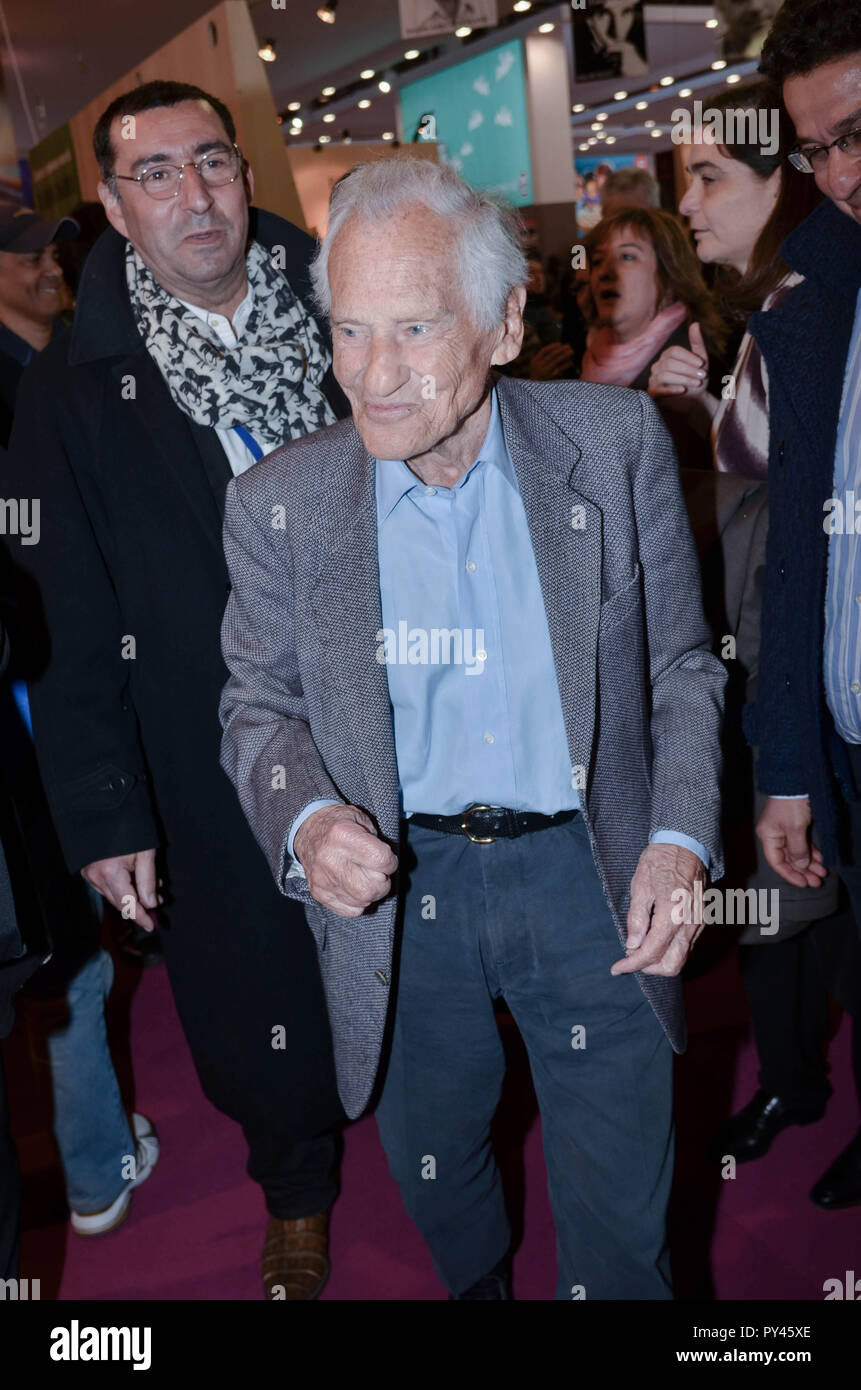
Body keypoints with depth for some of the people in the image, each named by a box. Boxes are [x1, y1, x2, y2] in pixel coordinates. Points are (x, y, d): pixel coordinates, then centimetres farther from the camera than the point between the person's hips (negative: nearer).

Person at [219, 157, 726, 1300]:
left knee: (620, 1215, 11)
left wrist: (680, 840, -12)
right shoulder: (281, 500, -8)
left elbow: (680, 664, 0)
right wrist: (306, 820, -19)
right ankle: (475, 1288, 58)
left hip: (587, 872, -1)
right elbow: (260, 705, 2)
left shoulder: (618, 444, -9)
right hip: (395, 887, 2)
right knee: (433, 1160, 25)